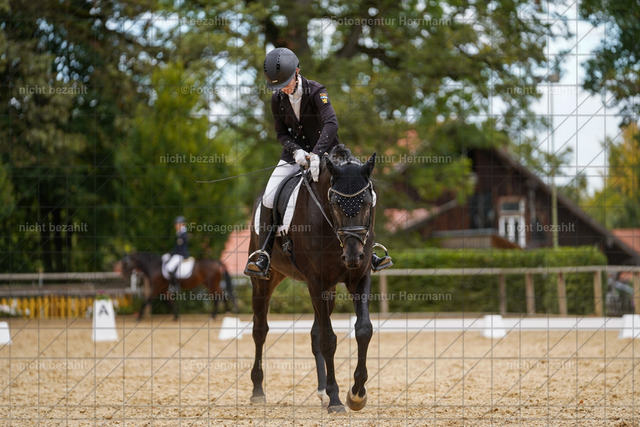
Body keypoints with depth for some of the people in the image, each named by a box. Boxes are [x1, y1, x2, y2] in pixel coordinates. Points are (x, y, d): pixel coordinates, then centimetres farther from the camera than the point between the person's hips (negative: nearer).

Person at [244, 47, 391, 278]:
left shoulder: (316, 91, -19)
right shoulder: (278, 99, -5)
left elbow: (331, 124, -33)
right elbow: (281, 132, 2)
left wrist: (316, 154, -46)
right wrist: (296, 150, -20)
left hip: (325, 153, -3)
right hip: (294, 155, 3)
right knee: (269, 199, -15)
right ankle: (264, 256, -9)